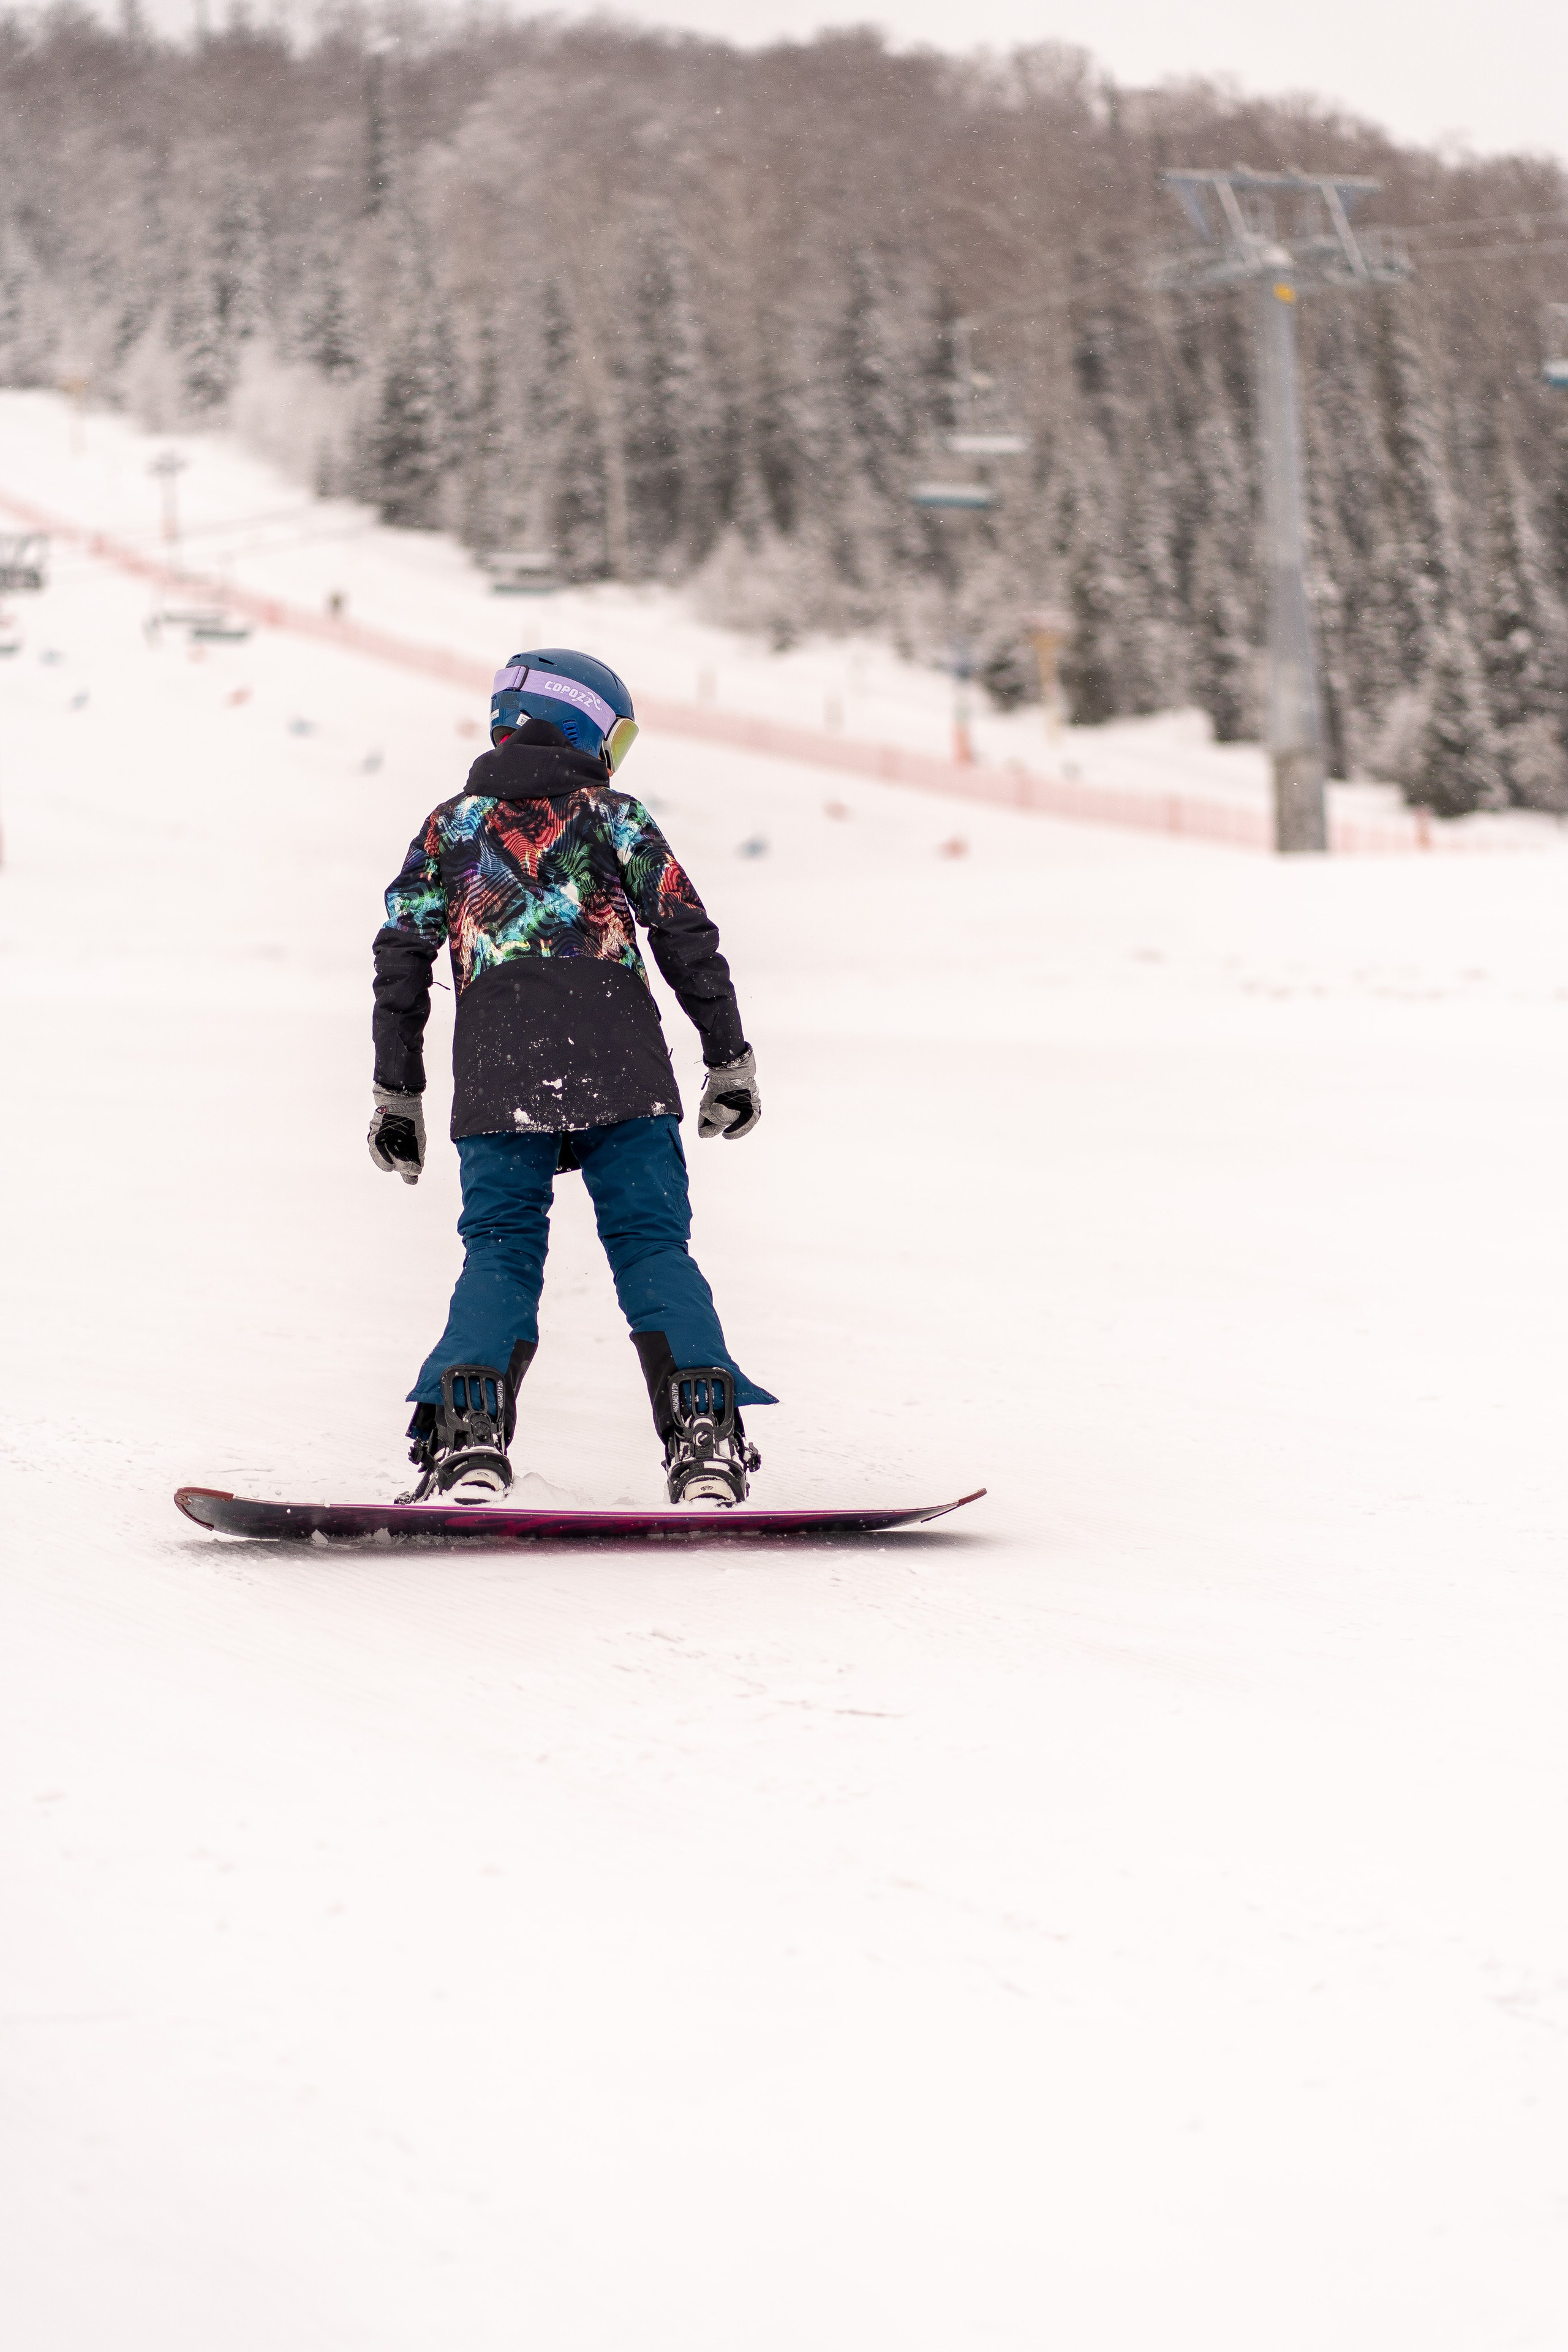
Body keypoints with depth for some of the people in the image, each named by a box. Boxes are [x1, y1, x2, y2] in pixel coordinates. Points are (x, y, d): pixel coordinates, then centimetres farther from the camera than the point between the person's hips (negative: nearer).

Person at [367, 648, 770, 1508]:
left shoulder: (451, 824, 19)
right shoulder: (615, 815, 15)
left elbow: (402, 957, 13)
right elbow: (687, 937, 9)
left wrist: (395, 1093, 17)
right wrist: (730, 1060, 15)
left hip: (496, 1071, 1)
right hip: (621, 1067, -1)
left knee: (500, 1250, 3)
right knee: (652, 1244, 2)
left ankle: (468, 1436, -19)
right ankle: (703, 1424, -15)